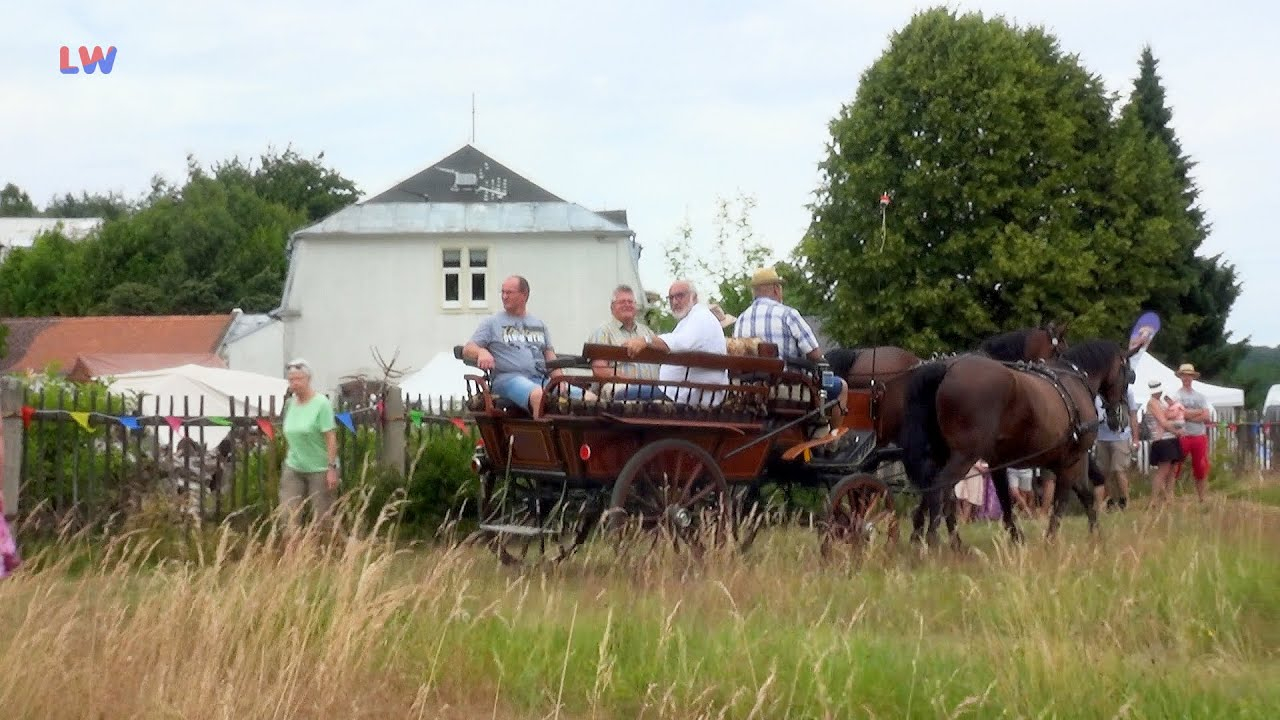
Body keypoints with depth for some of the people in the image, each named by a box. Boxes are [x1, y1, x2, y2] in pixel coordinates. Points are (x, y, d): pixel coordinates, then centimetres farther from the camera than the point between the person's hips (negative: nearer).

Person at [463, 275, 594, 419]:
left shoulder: (539, 325, 26)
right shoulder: (492, 323, 16)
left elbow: (550, 356, 19)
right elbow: (467, 350, 8)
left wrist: (559, 380, -2)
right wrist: (482, 352, -17)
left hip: (542, 379, 4)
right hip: (509, 378, -4)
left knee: (590, 398, -19)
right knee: (538, 395, -42)